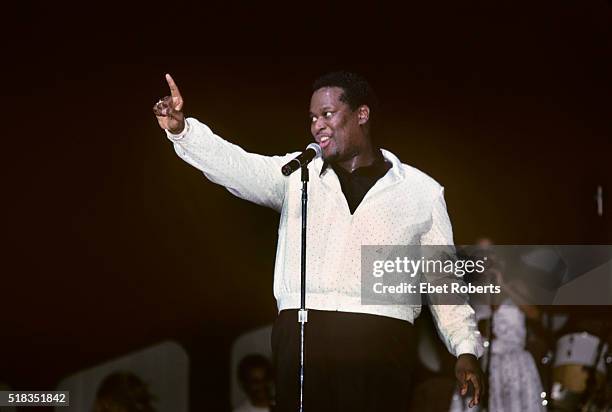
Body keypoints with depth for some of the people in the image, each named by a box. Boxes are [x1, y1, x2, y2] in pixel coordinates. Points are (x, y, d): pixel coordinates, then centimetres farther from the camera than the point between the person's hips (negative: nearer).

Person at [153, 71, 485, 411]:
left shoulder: (421, 191, 13)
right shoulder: (297, 176, 15)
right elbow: (235, 166, 0)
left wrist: (467, 349, 7)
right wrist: (181, 129, -16)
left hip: (381, 344, -1)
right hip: (301, 337, 1)